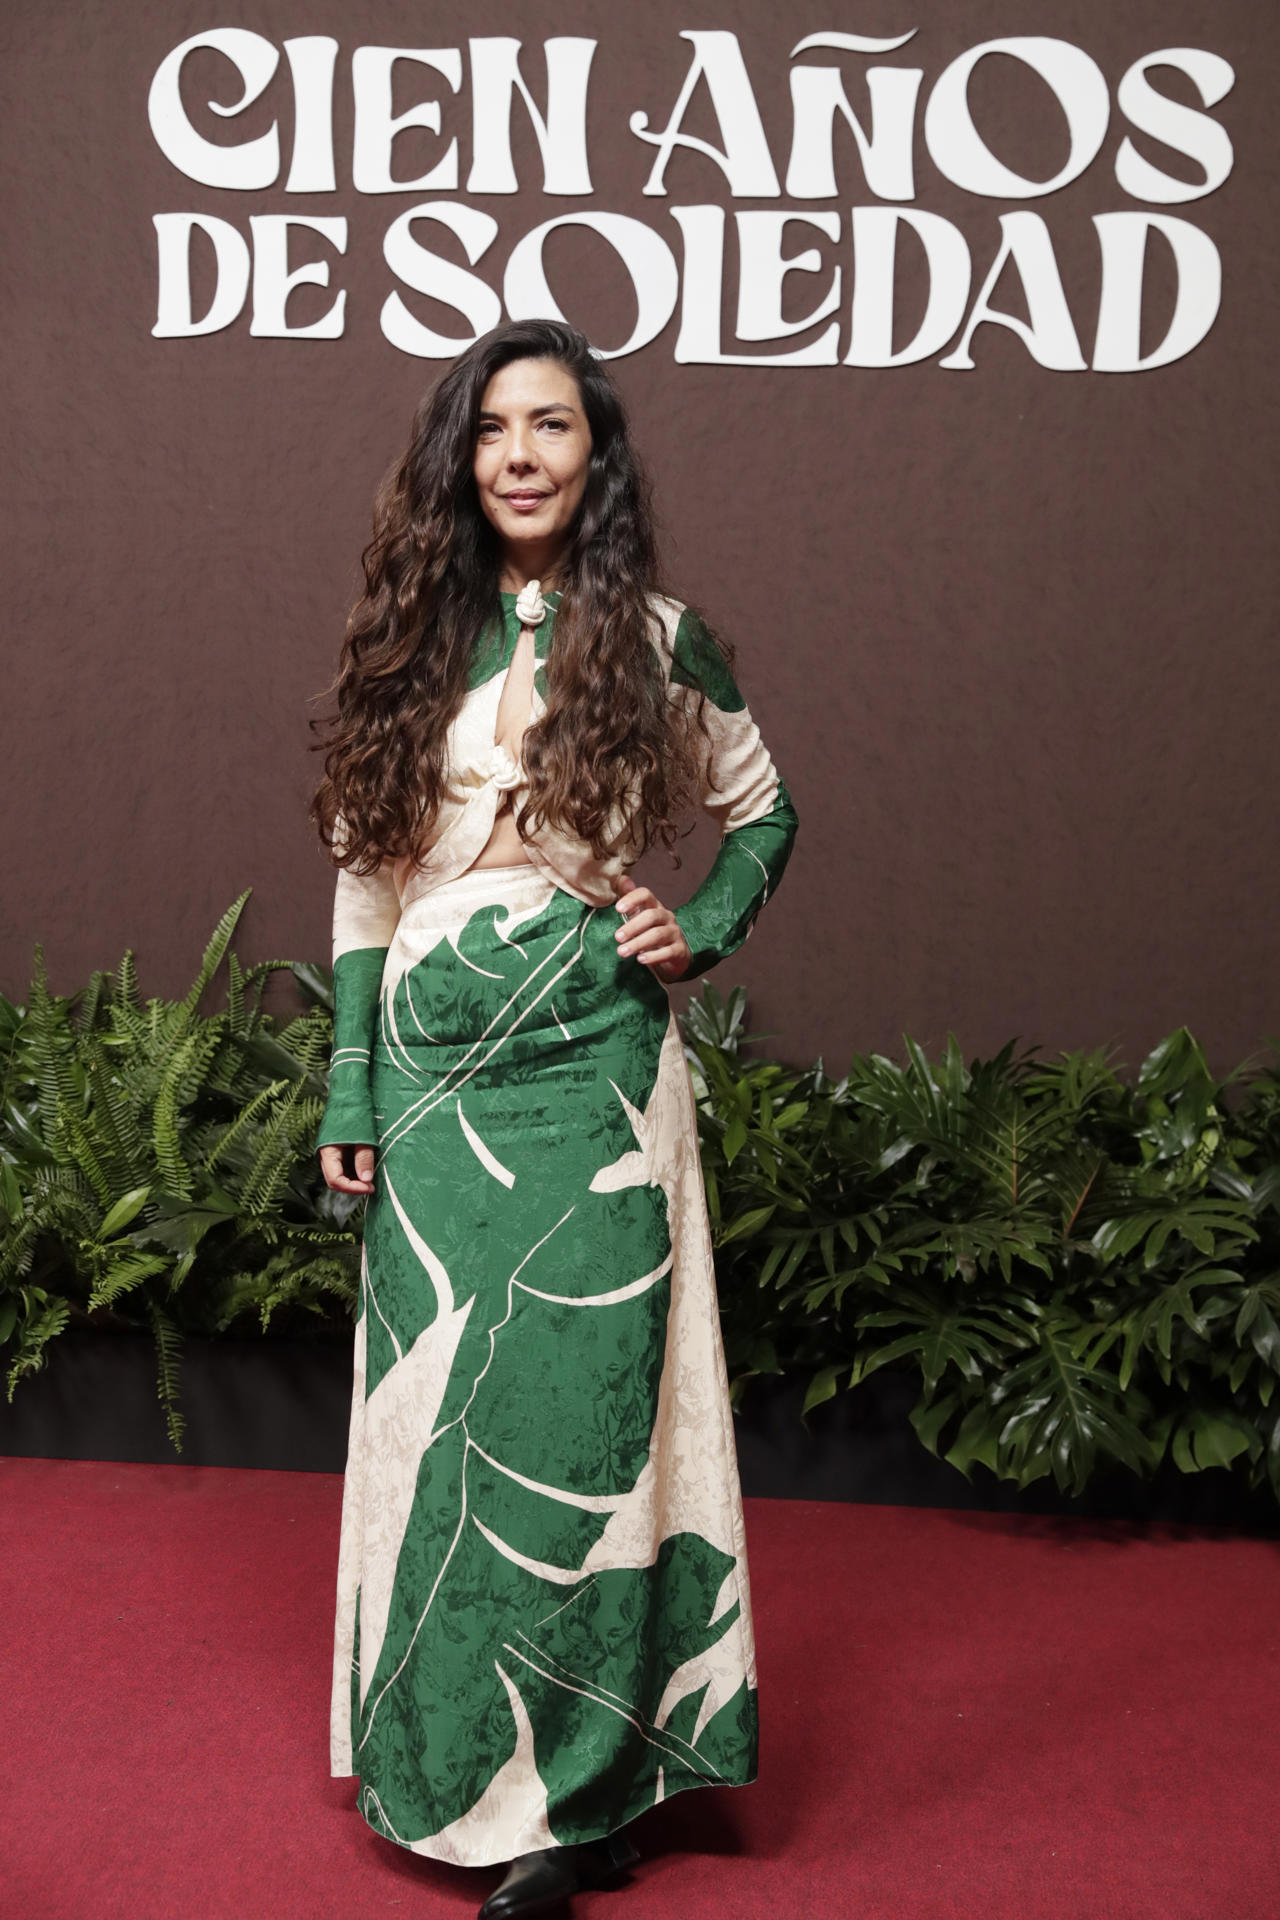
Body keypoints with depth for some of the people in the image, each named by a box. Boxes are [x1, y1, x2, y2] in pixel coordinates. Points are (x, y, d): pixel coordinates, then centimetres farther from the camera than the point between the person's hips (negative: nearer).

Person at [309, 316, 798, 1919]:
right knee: (439, 1411, 8)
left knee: (579, 1408, 2)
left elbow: (764, 812, 16)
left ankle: (575, 1785, 15)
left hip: (594, 1068, -2)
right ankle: (453, 1759, 26)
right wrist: (348, 1091, 5)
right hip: (434, 1068, 2)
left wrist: (701, 930, -1)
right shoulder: (413, 642, 7)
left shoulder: (658, 641, 2)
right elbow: (366, 873, 8)